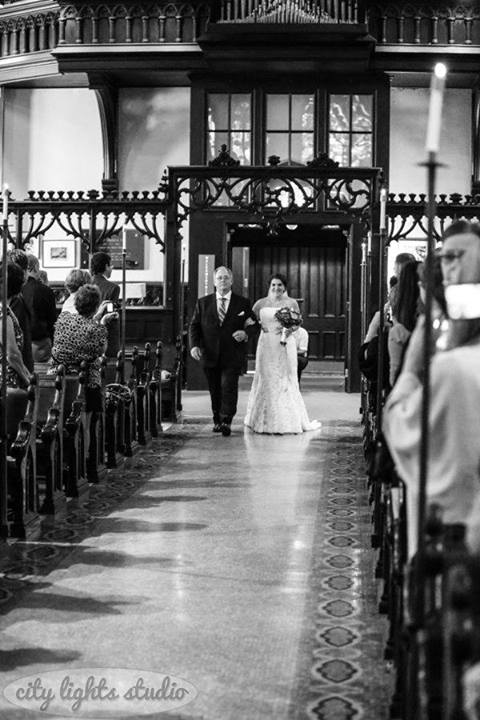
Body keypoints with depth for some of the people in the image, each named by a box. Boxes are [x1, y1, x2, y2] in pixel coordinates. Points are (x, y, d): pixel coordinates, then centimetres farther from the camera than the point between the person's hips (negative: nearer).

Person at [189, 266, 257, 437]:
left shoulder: (243, 303, 6)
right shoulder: (203, 303, 9)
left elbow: (253, 325, 9)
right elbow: (194, 326, 8)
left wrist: (245, 333, -14)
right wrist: (194, 345, -7)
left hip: (233, 356, -2)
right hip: (210, 355, 2)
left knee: (229, 386, -12)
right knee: (215, 390, 9)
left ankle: (226, 421, -7)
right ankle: (217, 421, 21)